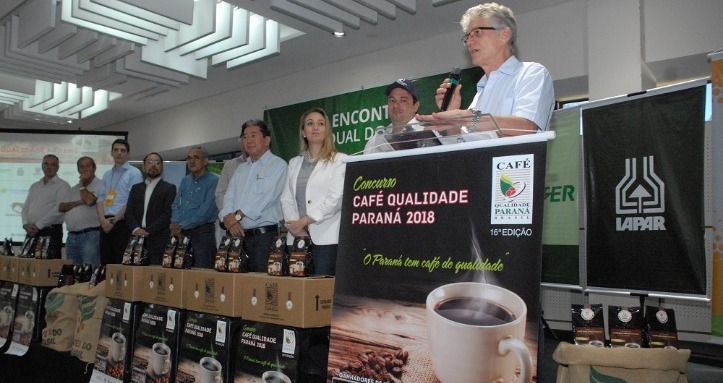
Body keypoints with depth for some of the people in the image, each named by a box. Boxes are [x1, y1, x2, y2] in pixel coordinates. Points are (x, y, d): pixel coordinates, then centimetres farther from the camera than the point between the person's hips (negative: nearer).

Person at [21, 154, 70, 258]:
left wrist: (38, 225, -13)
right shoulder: (34, 186, 20)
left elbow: (59, 209, -12)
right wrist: (26, 224, -2)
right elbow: (25, 207, 17)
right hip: (31, 232, 6)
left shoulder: (62, 186, -1)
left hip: (51, 231, -6)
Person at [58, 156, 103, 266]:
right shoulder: (74, 189, 22)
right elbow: (61, 207, 12)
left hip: (90, 235, -7)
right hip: (72, 235, 7)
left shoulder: (100, 185, -2)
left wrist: (82, 184, -1)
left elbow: (90, 201, -17)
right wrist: (78, 202, -6)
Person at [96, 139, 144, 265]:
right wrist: (103, 220, -5)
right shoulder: (107, 175, 19)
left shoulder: (134, 173, -2)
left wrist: (114, 220, -11)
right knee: (105, 262, 7)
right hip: (106, 225, 6)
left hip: (122, 224, -6)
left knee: (121, 263, -8)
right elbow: (101, 199, 12)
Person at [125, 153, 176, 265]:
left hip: (158, 240, -4)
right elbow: (129, 212, 12)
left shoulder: (169, 188, 5)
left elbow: (167, 214, -5)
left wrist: (148, 231, -12)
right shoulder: (136, 188, 20)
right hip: (136, 238, 4)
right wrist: (136, 229, -7)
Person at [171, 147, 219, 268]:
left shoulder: (214, 181, -5)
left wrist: (182, 226, -11)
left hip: (203, 232, -6)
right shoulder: (185, 181, 18)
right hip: (181, 233, 6)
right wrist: (175, 225, -3)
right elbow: (176, 205, 15)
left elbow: (205, 212, -12)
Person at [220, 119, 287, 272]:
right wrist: (228, 217, -10)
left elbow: (267, 197, -15)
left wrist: (237, 215, -13)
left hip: (264, 236, -6)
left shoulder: (277, 165, -2)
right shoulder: (241, 168, 21)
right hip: (237, 235, 6)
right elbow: (228, 197, 11)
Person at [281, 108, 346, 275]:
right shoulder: (294, 162, 18)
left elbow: (335, 199, -9)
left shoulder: (339, 160, 2)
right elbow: (286, 199, 11)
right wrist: (294, 226, -6)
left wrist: (303, 221, -11)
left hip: (326, 238, -4)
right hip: (297, 237, 4)